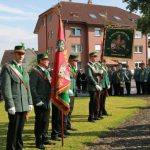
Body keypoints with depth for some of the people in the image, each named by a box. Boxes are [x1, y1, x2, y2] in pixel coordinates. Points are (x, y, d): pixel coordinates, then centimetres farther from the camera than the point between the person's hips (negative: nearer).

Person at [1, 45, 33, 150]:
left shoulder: (24, 69, 15)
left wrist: (30, 102, 12)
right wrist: (10, 105, -17)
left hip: (24, 105, 6)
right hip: (14, 106, -6)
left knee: (20, 129, 14)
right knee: (13, 129, 2)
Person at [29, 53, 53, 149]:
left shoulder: (47, 71, 14)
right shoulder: (35, 72, -13)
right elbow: (32, 88, -18)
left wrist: (49, 99, 14)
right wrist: (38, 101, -19)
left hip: (47, 101, 8)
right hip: (40, 102, -8)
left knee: (46, 121, 17)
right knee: (39, 122, 2)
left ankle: (45, 138, 31)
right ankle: (38, 142, 13)